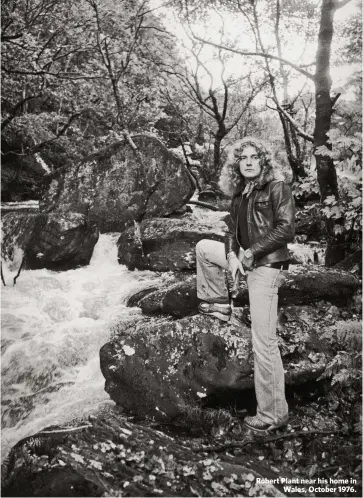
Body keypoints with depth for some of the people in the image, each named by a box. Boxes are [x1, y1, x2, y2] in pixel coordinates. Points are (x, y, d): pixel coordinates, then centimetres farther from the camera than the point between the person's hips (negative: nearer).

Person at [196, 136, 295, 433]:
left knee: (263, 342, -8)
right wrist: (231, 255, -4)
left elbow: (286, 229, -17)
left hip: (267, 266, -8)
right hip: (246, 260, 8)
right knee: (204, 247, 21)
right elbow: (232, 231, 16)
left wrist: (251, 252, -17)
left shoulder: (277, 188, -9)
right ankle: (218, 304, 26)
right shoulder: (240, 195, 12)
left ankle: (274, 414, 3)